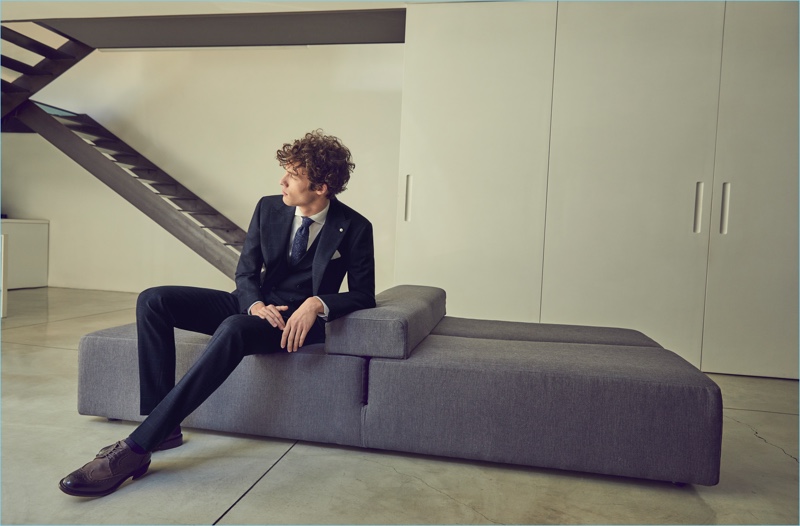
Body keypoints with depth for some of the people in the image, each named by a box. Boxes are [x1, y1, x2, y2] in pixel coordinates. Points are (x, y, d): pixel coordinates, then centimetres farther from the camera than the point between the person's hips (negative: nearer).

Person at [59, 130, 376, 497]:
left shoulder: (355, 228, -8)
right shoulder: (269, 208, 4)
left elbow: (363, 295, -7)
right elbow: (246, 271, 7)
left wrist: (318, 304, -26)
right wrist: (255, 304, -15)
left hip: (295, 321, -6)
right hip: (254, 306, 6)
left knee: (233, 329, -39)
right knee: (152, 301, -12)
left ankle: (137, 448, -33)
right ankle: (163, 426, -16)